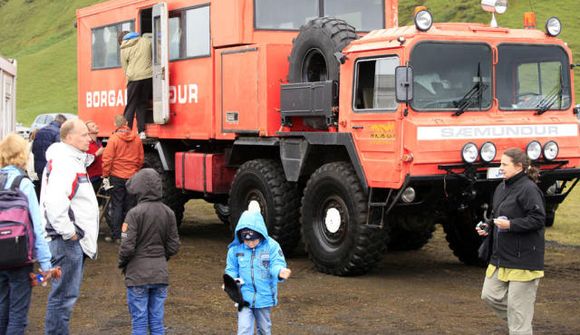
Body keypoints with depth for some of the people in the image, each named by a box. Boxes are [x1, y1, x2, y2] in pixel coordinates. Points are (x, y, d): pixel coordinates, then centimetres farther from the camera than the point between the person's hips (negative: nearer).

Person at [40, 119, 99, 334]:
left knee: (67, 293, 17)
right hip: (68, 241, -11)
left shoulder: (73, 160, 16)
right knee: (64, 295, -5)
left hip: (74, 240, 11)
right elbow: (54, 203, -31)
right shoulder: (64, 164, -18)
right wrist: (68, 232, -22)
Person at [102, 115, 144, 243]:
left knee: (117, 206, 2)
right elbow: (140, 159, 9)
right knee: (130, 206, 9)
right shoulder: (137, 139, 3)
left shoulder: (114, 139, -10)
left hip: (117, 177, -3)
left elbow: (107, 159, -11)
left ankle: (116, 235, 1)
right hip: (133, 177, 3)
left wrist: (105, 176, -3)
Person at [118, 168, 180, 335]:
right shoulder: (168, 213, 1)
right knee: (157, 321, 11)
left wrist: (122, 264, 4)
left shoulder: (135, 213, -14)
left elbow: (127, 247, -15)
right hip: (161, 274, 4)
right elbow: (173, 246, 5)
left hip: (138, 275, -4)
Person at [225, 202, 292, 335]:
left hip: (265, 296, 0)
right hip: (244, 297, 0)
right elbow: (231, 269, 4)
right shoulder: (235, 249, -5)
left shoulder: (271, 246, -10)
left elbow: (277, 264, -12)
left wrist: (280, 272, -35)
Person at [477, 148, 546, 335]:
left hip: (523, 258, -9)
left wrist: (510, 225, -25)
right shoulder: (502, 188, 12)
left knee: (517, 304, -2)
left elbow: (538, 219, -21)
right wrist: (487, 228, 8)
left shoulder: (529, 189, -16)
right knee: (490, 295, 10)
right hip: (500, 256, 9)